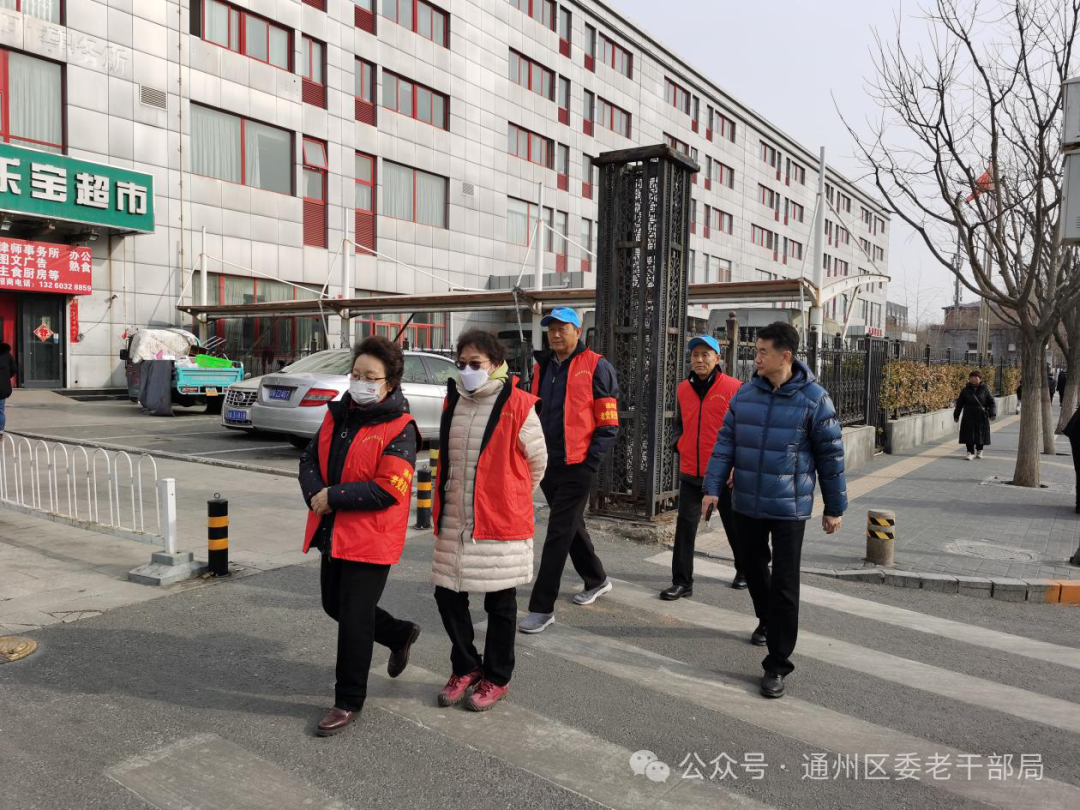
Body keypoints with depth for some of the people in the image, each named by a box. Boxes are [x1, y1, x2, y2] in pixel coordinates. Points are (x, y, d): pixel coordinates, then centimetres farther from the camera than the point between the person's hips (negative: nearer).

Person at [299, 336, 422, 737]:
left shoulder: (399, 429, -16)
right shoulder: (338, 414, 6)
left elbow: (388, 490, -22)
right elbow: (310, 460, 10)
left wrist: (332, 497, -19)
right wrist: (316, 495, -10)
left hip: (371, 539, -8)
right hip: (333, 533, 8)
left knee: (354, 619, 1)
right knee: (334, 604, 22)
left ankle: (349, 702, 20)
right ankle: (400, 634, 45)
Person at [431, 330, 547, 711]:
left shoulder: (517, 405, -11)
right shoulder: (453, 402, 7)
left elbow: (537, 461, -1)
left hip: (500, 523, -5)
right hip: (454, 522, 5)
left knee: (500, 603, 9)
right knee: (448, 595, 10)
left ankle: (496, 679, 28)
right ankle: (466, 668, 32)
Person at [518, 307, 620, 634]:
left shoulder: (595, 367, -8)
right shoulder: (541, 366, 11)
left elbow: (608, 422, -9)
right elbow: (532, 412, 20)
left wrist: (592, 460, -13)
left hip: (577, 465, -7)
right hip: (547, 463, 7)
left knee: (558, 534, -6)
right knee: (571, 526, 20)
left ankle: (542, 608, 1)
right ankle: (596, 580, 41)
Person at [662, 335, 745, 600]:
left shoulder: (733, 388, -9)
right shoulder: (682, 389, 5)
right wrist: (679, 445, 5)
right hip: (690, 473, 3)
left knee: (733, 524, 15)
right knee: (685, 526, 0)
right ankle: (682, 582, 8)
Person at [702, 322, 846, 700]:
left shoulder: (813, 399, -10)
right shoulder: (745, 394, 2)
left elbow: (830, 455, -4)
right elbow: (725, 443, 4)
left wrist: (834, 506, 0)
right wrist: (712, 487, -4)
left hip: (789, 509, -4)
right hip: (746, 504, 5)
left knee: (784, 584, -1)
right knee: (752, 567, 19)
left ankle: (777, 664, 10)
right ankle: (767, 621, 48)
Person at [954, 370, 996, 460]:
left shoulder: (985, 390, 0)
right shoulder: (966, 390, 3)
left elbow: (992, 402, 0)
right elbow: (959, 403, 8)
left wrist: (992, 414, -11)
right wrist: (956, 415, 7)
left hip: (981, 417, -1)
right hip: (968, 416, 1)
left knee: (980, 434, 9)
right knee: (969, 435, -3)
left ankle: (979, 451, 29)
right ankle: (970, 452, 4)